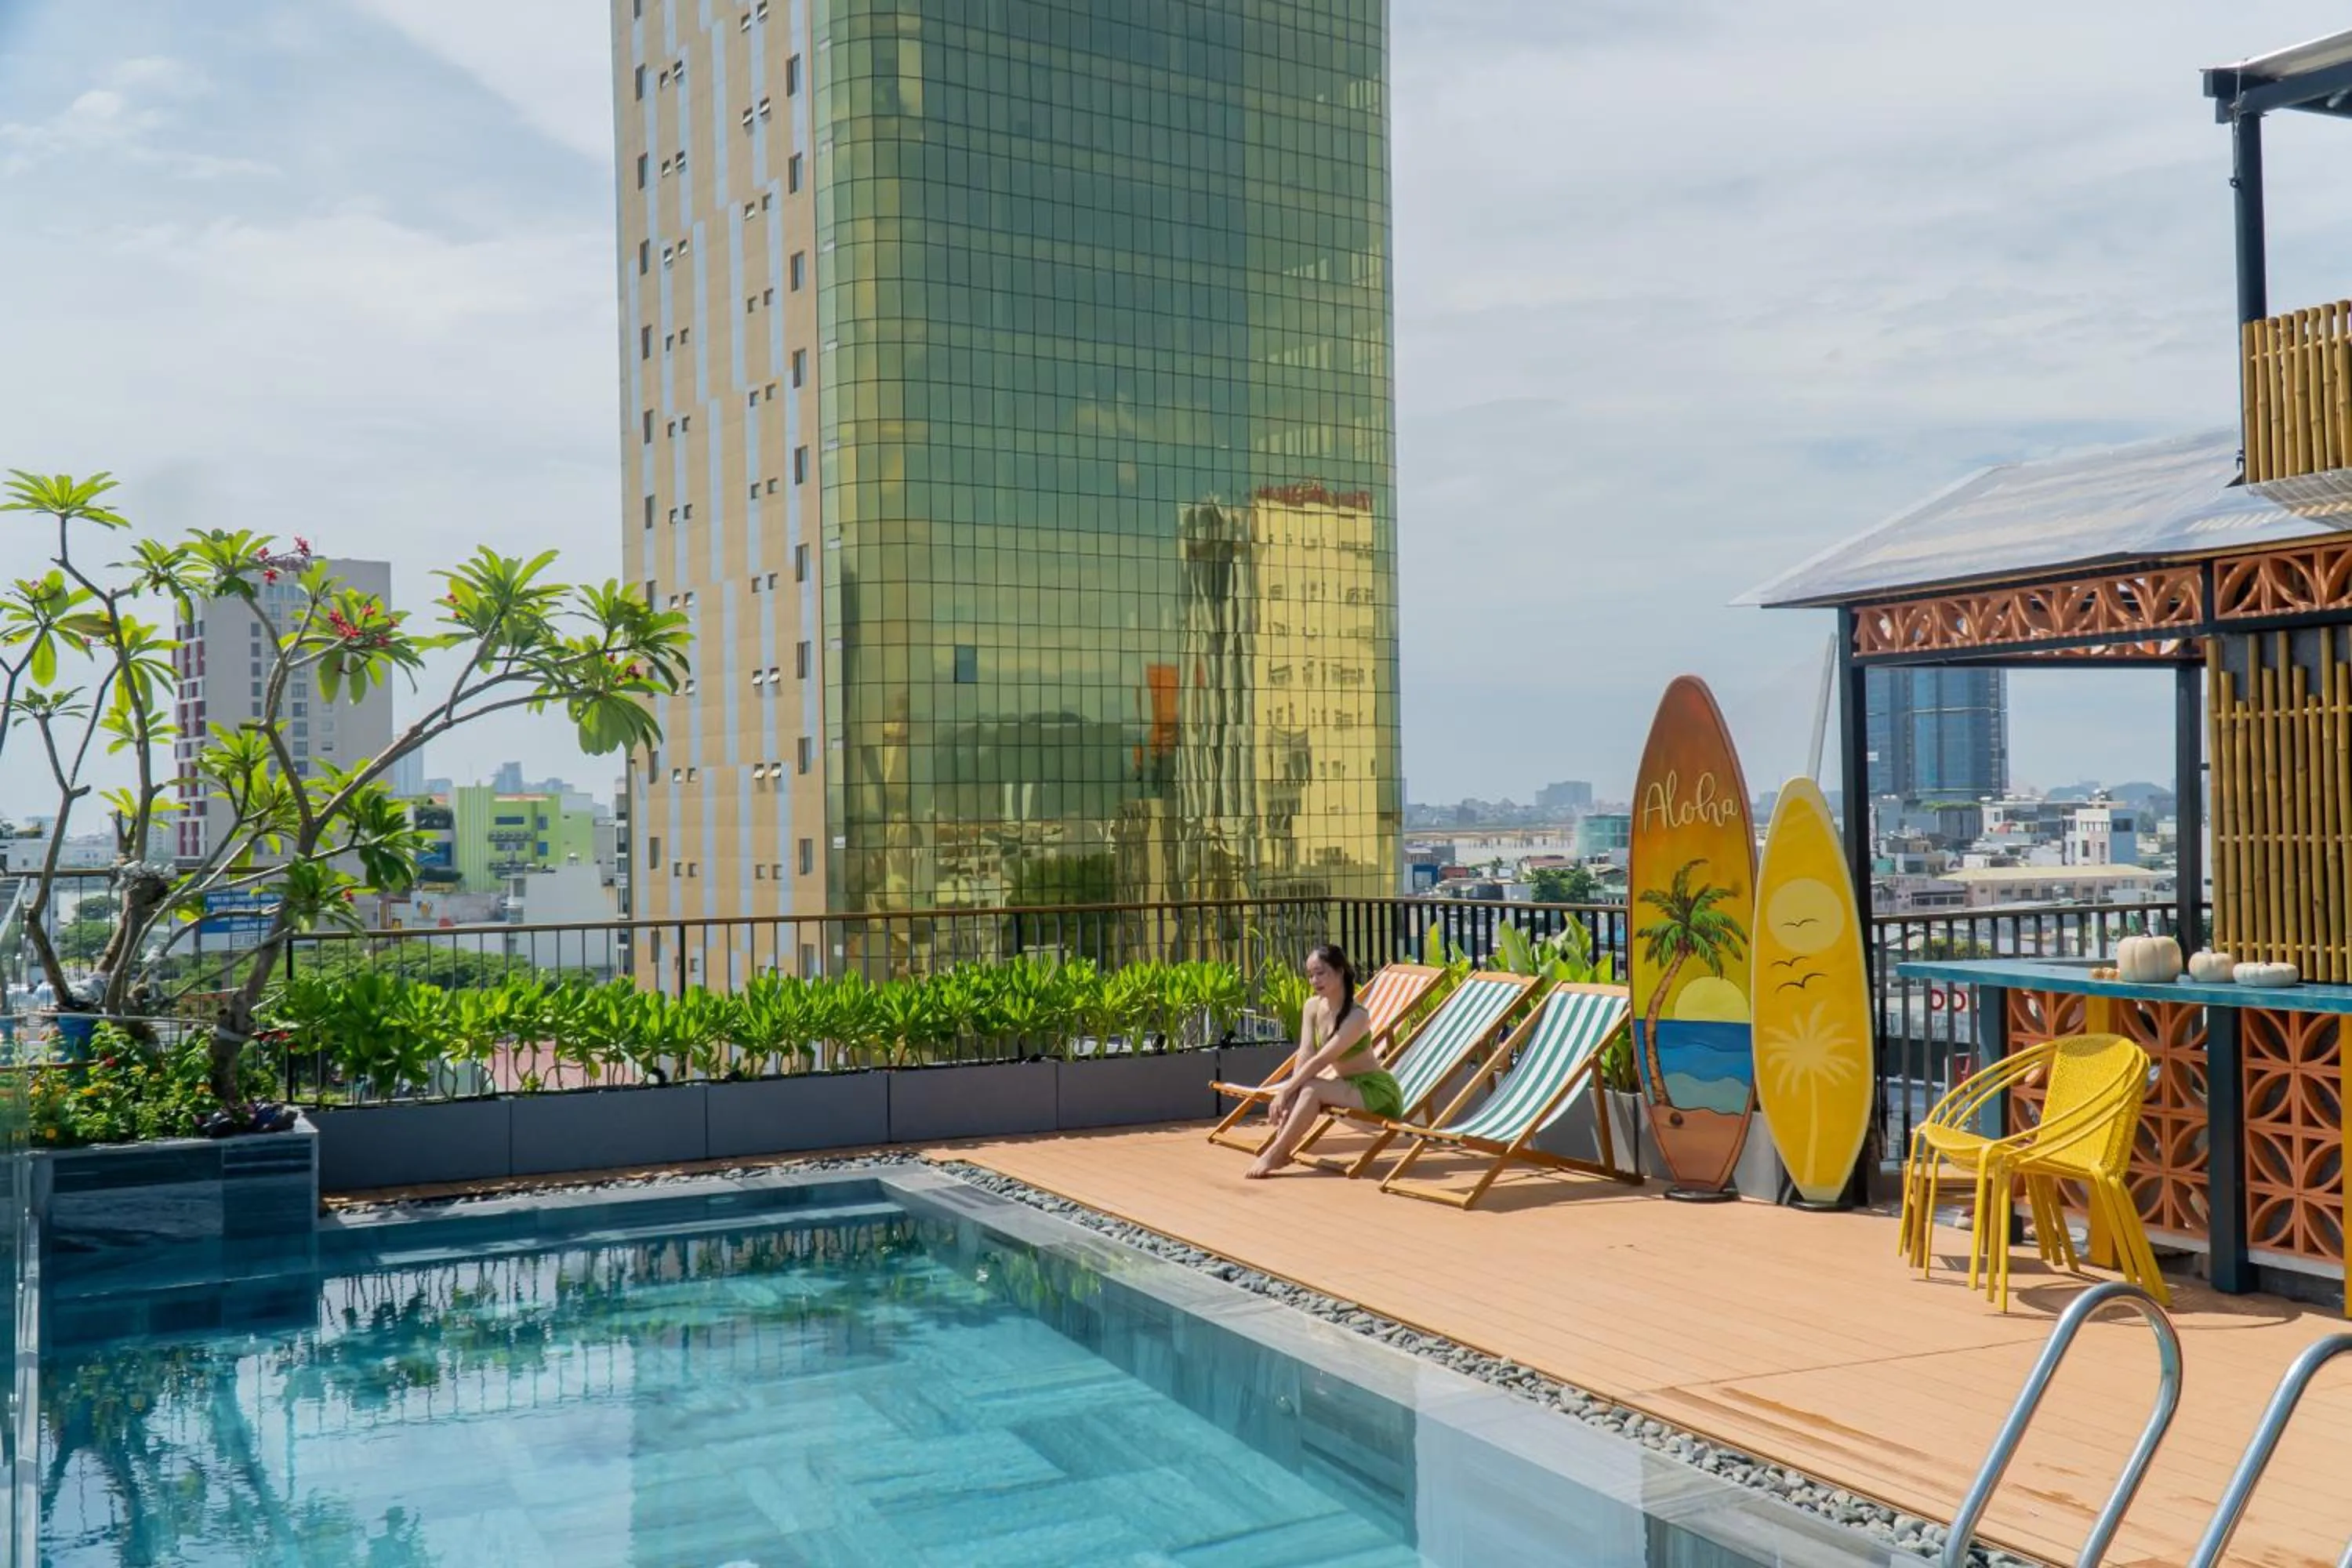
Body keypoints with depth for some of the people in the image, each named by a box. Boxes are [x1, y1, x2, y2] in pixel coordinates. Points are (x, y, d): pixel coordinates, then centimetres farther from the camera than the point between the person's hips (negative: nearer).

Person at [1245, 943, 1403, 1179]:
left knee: (1311, 1089, -27)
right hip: (1346, 1084, 7)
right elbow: (1305, 1055, -11)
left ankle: (1275, 1153, -24)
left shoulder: (1357, 1016, -25)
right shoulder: (1312, 1007, -3)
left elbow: (1319, 1061, -27)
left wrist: (1286, 1092, -27)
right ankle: (1282, 1151, -19)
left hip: (1377, 1090, -7)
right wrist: (1288, 1094, -25)